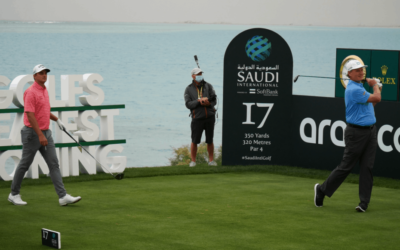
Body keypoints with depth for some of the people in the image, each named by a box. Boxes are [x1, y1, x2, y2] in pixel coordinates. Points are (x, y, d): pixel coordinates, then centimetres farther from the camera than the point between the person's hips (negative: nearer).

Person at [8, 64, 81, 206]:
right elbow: (30, 115, -22)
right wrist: (40, 135, -26)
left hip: (45, 133, 8)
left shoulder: (44, 91, 13)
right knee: (24, 165, 3)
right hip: (32, 133, -8)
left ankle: (63, 196, -7)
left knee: (54, 164, -1)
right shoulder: (31, 92, -14)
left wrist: (56, 119, 22)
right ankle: (14, 194, 18)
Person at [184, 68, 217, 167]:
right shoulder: (189, 89, 3)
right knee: (194, 141, -5)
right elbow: (188, 104, -6)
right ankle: (193, 161, 6)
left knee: (210, 140, 7)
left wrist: (208, 103, -17)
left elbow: (214, 101, 4)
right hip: (197, 117, -2)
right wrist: (199, 101, -19)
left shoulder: (208, 86, 8)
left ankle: (211, 160, 16)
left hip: (209, 117, 2)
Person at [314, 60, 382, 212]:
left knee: (367, 168, 1)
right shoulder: (353, 89, -17)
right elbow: (376, 98, -18)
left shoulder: (360, 87, 15)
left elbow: (369, 105, 23)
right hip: (357, 132, -8)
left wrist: (377, 89, 10)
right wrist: (375, 86, 2)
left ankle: (364, 202, 2)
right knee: (346, 166, -1)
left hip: (370, 130, 8)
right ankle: (322, 190, 15)